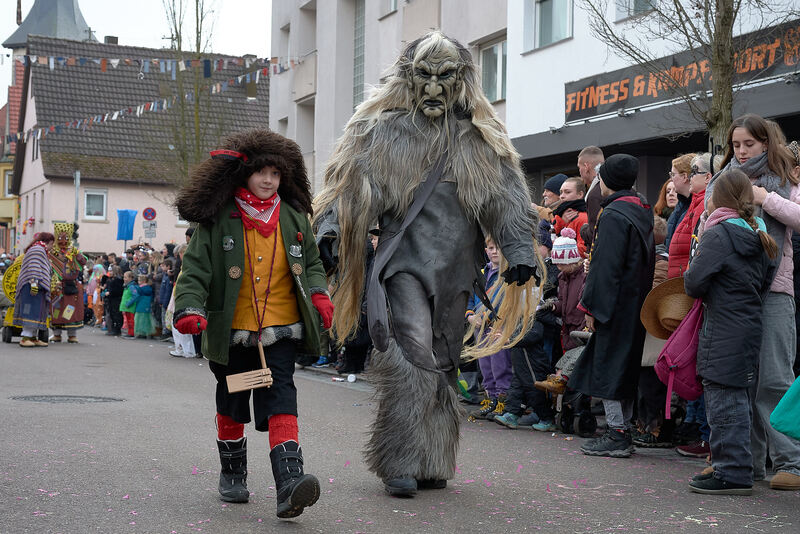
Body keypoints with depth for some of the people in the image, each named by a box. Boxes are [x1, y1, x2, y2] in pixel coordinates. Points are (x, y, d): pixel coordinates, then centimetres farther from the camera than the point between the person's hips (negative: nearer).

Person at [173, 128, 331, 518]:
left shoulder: (294, 217, 7)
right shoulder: (218, 220, -4)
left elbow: (311, 262, 18)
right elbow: (195, 267, -6)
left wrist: (318, 294, 0)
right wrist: (190, 309, -20)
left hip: (281, 329, 1)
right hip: (231, 329, 0)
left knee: (280, 399, -13)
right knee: (232, 404, 14)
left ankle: (289, 480, -23)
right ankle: (232, 473, 34)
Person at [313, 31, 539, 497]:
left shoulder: (480, 137, 11)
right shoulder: (383, 130, 6)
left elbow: (507, 197, 7)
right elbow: (351, 185, 3)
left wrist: (520, 252, -2)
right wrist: (330, 229, -11)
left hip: (456, 265, 3)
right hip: (405, 258, -3)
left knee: (443, 362, 7)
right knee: (414, 354, -17)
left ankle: (432, 463, 17)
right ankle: (399, 462, -12)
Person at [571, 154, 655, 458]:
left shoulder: (613, 215, -15)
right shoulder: (642, 211, 13)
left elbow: (605, 267, -19)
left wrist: (591, 307, -15)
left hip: (616, 304, -9)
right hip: (637, 304, 9)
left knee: (608, 366, -4)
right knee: (626, 364, 13)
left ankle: (617, 435, -4)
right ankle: (623, 429, 19)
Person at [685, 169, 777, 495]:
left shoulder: (718, 234, -13)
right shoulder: (757, 236, 12)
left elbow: (694, 284, -16)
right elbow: (765, 281, 18)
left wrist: (694, 283, 4)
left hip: (724, 334, -9)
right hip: (750, 326, 9)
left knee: (725, 402, -5)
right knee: (735, 401, 14)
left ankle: (732, 474, -3)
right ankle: (729, 468, 22)